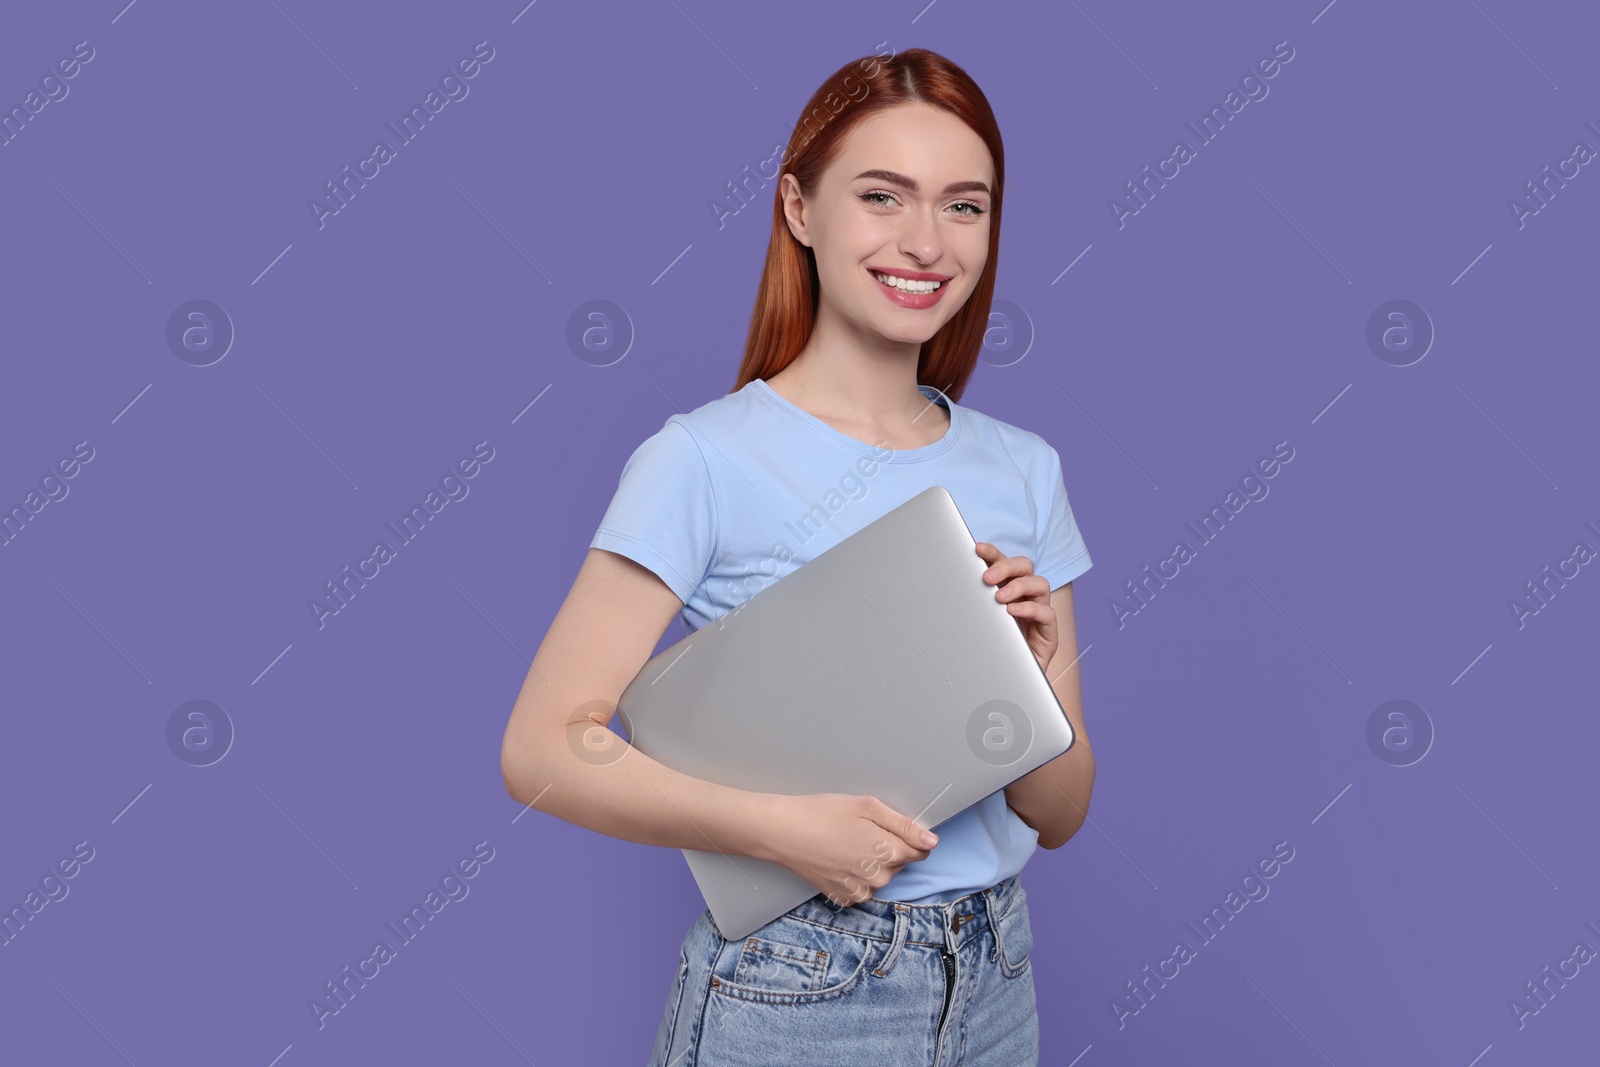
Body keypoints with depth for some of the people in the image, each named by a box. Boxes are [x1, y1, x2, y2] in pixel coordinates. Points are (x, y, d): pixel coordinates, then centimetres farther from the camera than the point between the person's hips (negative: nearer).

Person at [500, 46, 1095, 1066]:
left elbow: (1058, 816, 4)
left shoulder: (1023, 470, 1)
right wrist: (784, 826, -24)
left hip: (995, 981, 5)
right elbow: (544, 750, -16)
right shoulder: (704, 459, -13)